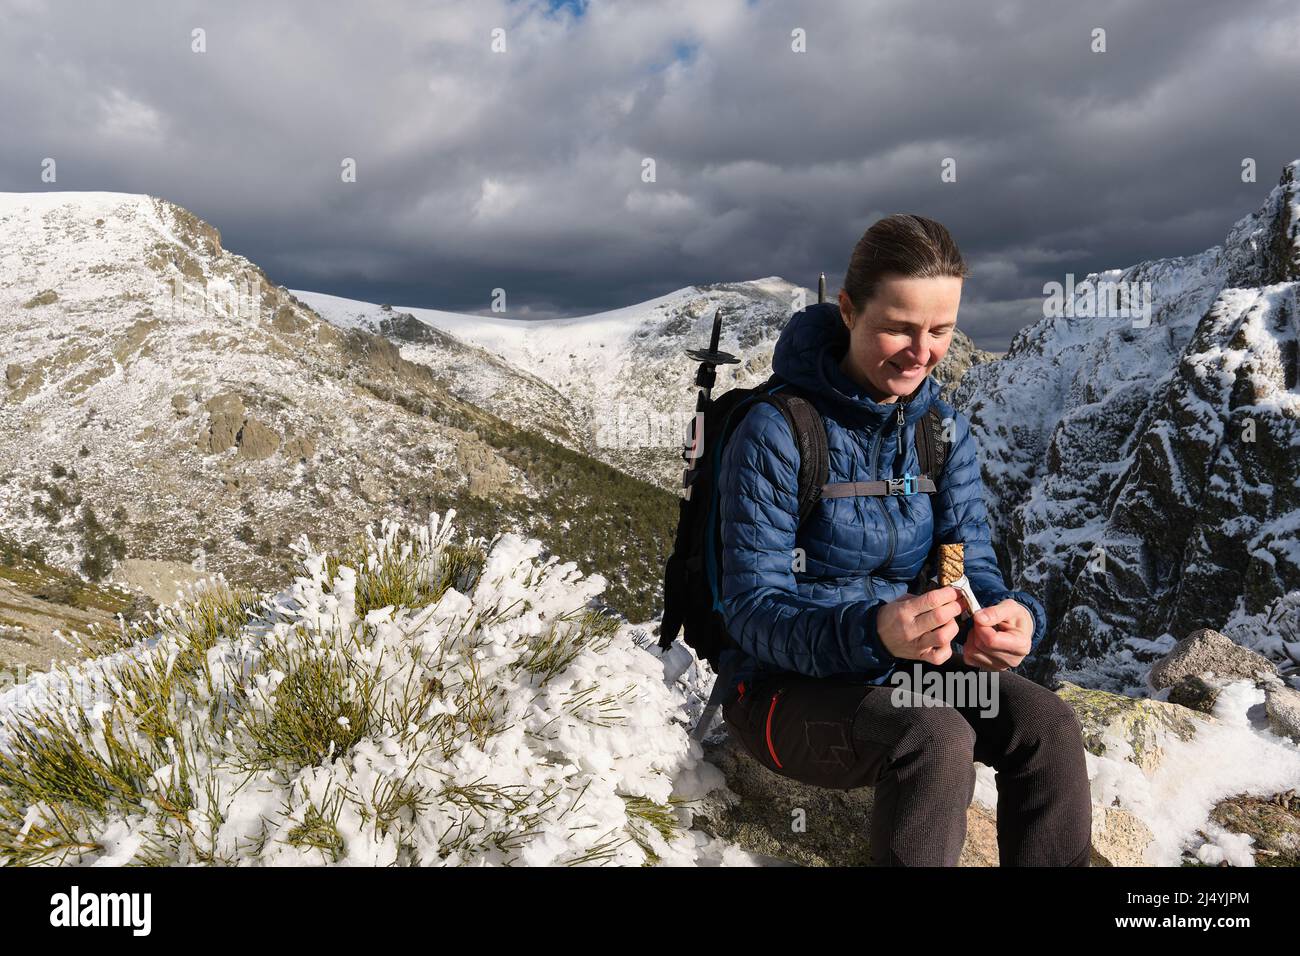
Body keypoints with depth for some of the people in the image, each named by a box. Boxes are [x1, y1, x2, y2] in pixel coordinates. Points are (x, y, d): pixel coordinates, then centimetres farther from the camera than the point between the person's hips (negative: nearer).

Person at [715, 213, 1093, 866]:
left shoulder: (945, 428, 0)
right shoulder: (775, 434, -20)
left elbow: (971, 562, -2)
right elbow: (753, 612, -21)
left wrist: (1010, 614, -27)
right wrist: (872, 631, -39)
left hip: (902, 663, 6)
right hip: (789, 683, -5)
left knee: (1049, 726, -16)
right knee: (936, 739, -30)